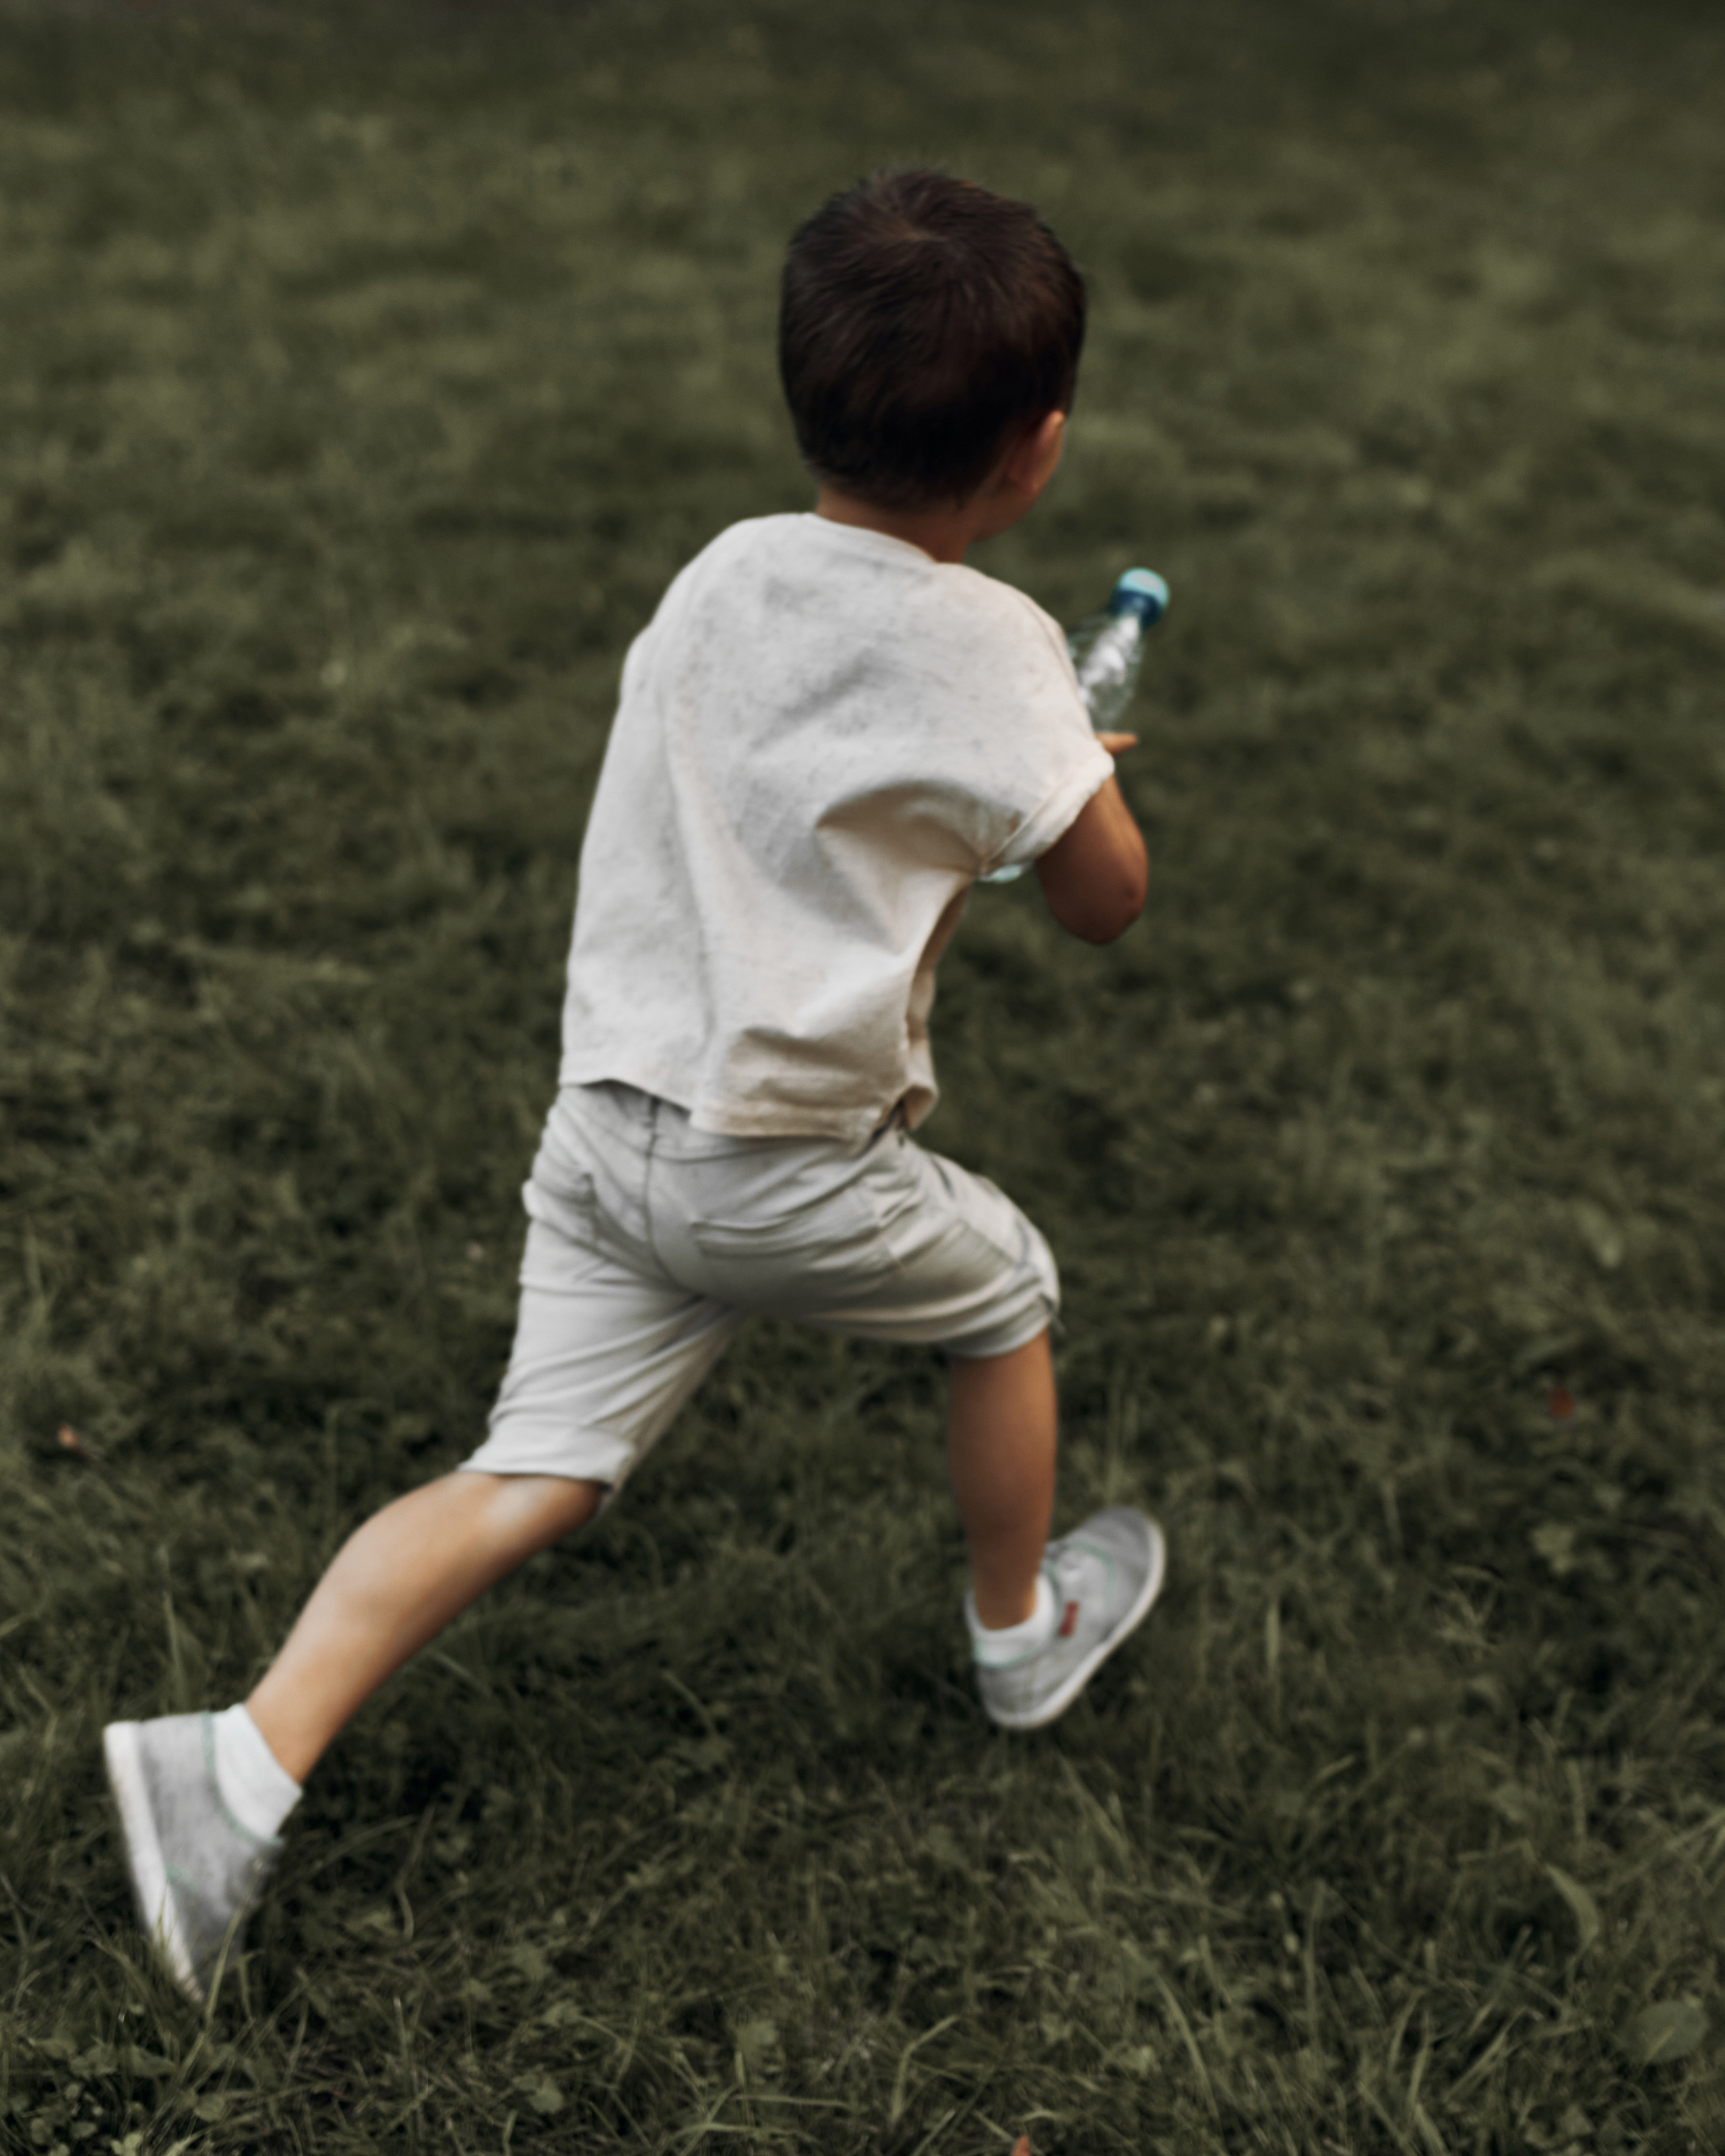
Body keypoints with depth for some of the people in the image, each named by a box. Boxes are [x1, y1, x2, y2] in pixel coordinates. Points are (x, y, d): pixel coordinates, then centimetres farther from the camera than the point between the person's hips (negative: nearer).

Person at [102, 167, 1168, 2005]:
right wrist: (1079, 776, 17)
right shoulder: (989, 645, -13)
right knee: (1005, 1289, 23)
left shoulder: (721, 571, 7)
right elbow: (1105, 901, -4)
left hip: (611, 1125, 5)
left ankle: (243, 1763, -3)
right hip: (792, 1170, -5)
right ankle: (1022, 1630, 43)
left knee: (533, 1479, 8)